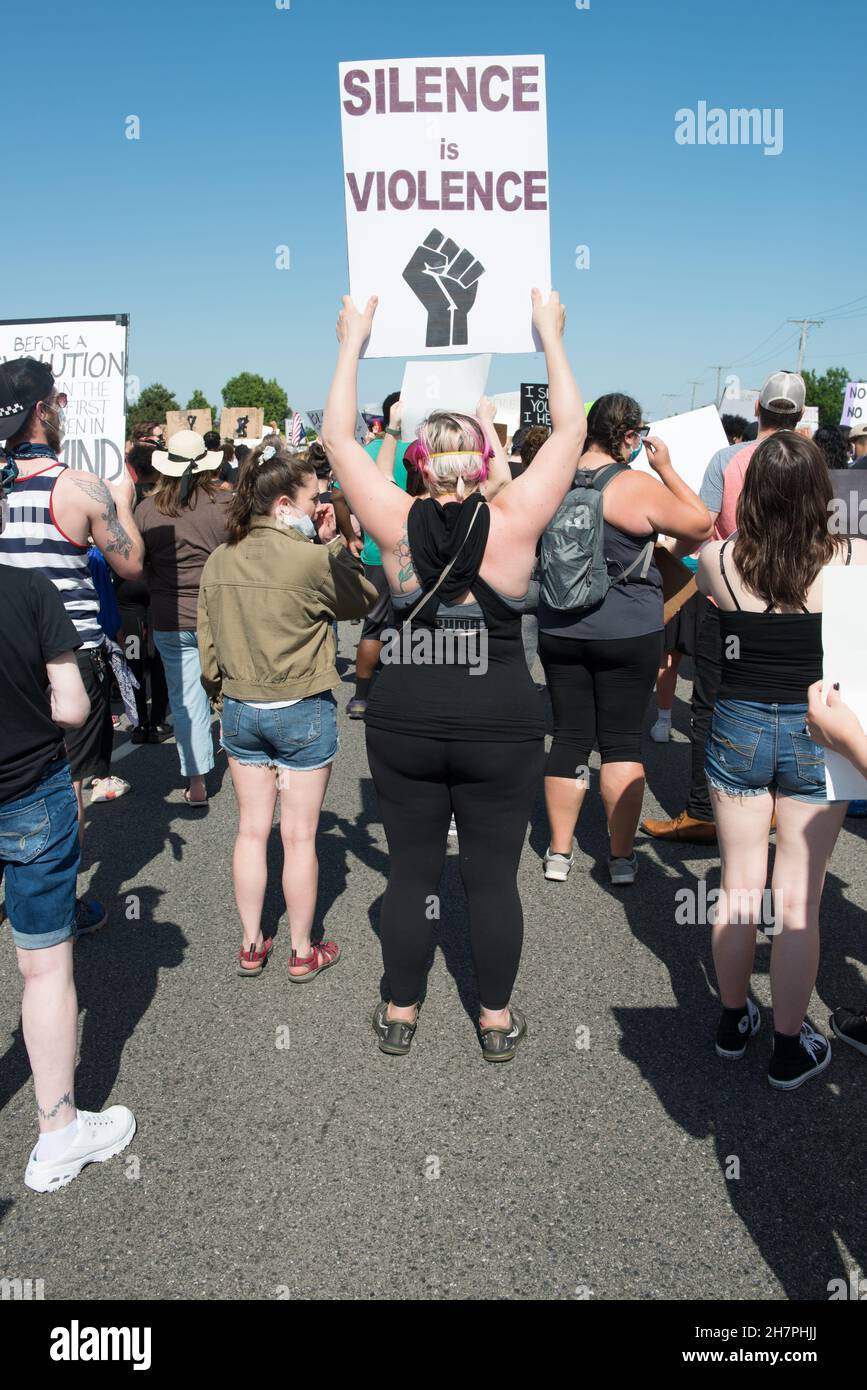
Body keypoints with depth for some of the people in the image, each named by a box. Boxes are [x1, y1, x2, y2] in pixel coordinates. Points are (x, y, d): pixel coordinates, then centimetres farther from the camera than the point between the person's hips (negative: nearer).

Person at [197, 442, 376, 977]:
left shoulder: (219, 562, 1)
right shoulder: (312, 558, -19)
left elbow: (208, 641, 8)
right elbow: (366, 597, -4)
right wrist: (334, 541, -3)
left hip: (240, 709, 5)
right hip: (302, 712, -5)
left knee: (252, 829, 15)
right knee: (300, 836, 7)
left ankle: (252, 945, 25)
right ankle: (303, 952, 20)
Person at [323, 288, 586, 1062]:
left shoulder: (398, 525, -6)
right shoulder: (512, 524, -8)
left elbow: (338, 437, 5)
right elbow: (571, 431, 2)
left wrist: (353, 344, 13)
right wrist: (552, 339, 12)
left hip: (404, 730, 1)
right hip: (501, 734, -1)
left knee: (412, 872, 13)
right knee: (494, 877, 10)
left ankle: (400, 1015, 28)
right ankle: (497, 1020, 25)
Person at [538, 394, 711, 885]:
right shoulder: (638, 486, -15)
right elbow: (701, 525, -4)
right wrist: (667, 468, 2)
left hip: (560, 631, 4)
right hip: (629, 635, -4)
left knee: (570, 735, 11)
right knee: (622, 741, 6)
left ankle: (559, 851, 17)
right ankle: (622, 857, 13)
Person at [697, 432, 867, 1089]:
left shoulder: (718, 560, -10)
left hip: (738, 730, 2)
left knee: (739, 888, 15)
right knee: (799, 901, 8)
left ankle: (733, 1021, 33)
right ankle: (790, 1048, 21)